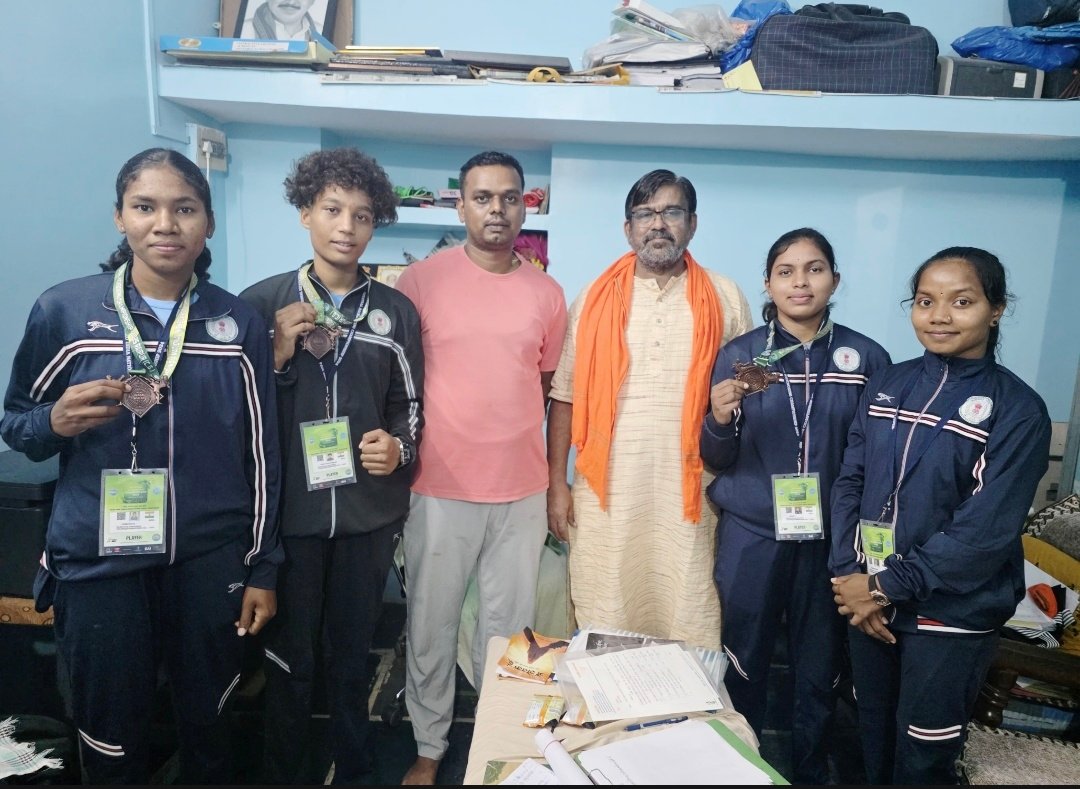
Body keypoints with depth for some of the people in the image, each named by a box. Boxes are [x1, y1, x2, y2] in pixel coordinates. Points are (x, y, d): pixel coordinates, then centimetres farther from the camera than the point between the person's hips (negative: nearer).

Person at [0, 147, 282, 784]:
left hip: (212, 562, 1)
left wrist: (263, 568, 3)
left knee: (209, 728, 17)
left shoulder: (241, 323, -1)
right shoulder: (64, 310, -5)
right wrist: (56, 423, -17)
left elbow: (261, 455, 2)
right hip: (98, 565, 0)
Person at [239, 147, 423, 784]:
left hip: (369, 512, 1)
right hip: (289, 510, -1)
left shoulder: (397, 311, 3)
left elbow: (409, 407, 8)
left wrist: (398, 447, -11)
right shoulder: (261, 302, -1)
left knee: (352, 653, 16)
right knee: (290, 657, 13)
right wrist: (279, 353, -15)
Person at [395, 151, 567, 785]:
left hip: (523, 492, 2)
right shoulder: (421, 280, -3)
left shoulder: (548, 293, 5)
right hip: (441, 489, -2)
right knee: (431, 626, 12)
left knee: (509, 626, 14)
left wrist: (557, 483, 10)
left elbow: (551, 390, 11)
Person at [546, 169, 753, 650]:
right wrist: (556, 482, 1)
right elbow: (565, 397, 5)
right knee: (603, 631, 8)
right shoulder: (595, 299, 5)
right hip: (606, 494, 0)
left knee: (688, 628, 6)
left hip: (690, 495, 0)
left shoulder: (725, 300, 6)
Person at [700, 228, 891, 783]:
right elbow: (715, 460, -1)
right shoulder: (738, 355, -2)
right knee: (744, 664, 10)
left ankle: (811, 772, 37)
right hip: (751, 535, 0)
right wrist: (721, 418, -22)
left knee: (819, 668, 14)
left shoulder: (867, 358, -1)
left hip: (831, 538, 1)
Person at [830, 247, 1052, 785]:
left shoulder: (1018, 410, -11)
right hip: (867, 600, 4)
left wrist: (886, 586, -16)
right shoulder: (888, 385, 2)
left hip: (951, 614, -3)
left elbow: (985, 531, -17)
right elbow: (849, 482, 1)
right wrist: (848, 577, -9)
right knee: (873, 736, 21)